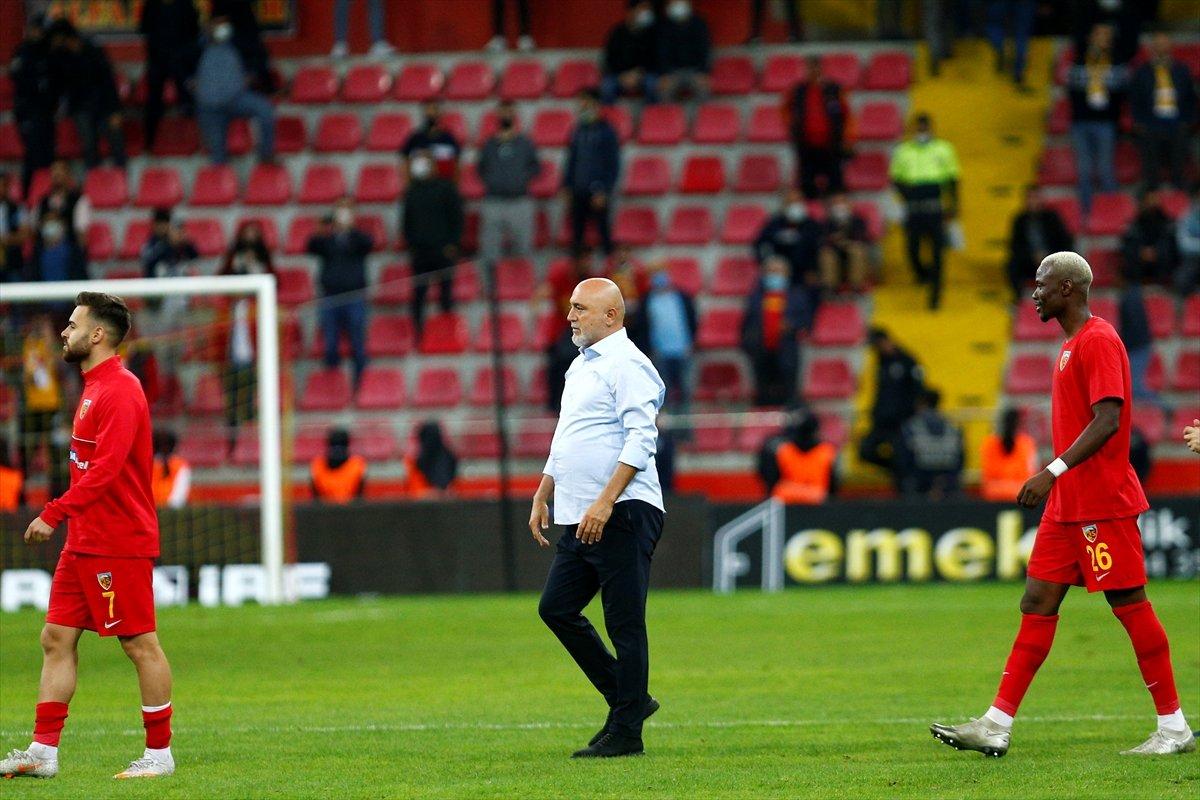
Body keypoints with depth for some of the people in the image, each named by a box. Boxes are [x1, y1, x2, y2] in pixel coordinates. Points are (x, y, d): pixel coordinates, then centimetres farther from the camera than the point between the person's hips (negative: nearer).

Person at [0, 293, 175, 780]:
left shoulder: (120, 391, -15)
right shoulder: (94, 388, 16)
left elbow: (104, 469, -24)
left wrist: (54, 514, -25)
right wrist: (63, 519, 16)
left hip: (118, 546, -10)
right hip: (83, 543, 10)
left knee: (141, 645, -2)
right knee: (57, 638, 6)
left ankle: (159, 754, 4)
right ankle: (44, 751, 7)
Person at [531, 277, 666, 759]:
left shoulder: (627, 365, -10)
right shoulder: (580, 366, 20)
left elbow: (641, 440, -20)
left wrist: (604, 502, -26)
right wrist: (541, 498, 22)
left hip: (622, 515, -10)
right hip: (581, 519, 10)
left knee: (624, 624, -6)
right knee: (556, 608, 9)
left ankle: (625, 732, -2)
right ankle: (628, 699, 18)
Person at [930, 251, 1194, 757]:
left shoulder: (1098, 341, -13)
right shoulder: (1071, 345, 17)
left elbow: (1107, 421, -22)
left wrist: (1053, 472, -26)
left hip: (1102, 503, -10)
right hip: (1068, 505, 10)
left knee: (1130, 605, -5)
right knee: (1037, 603, 5)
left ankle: (1174, 729, 2)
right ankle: (997, 725, 3)